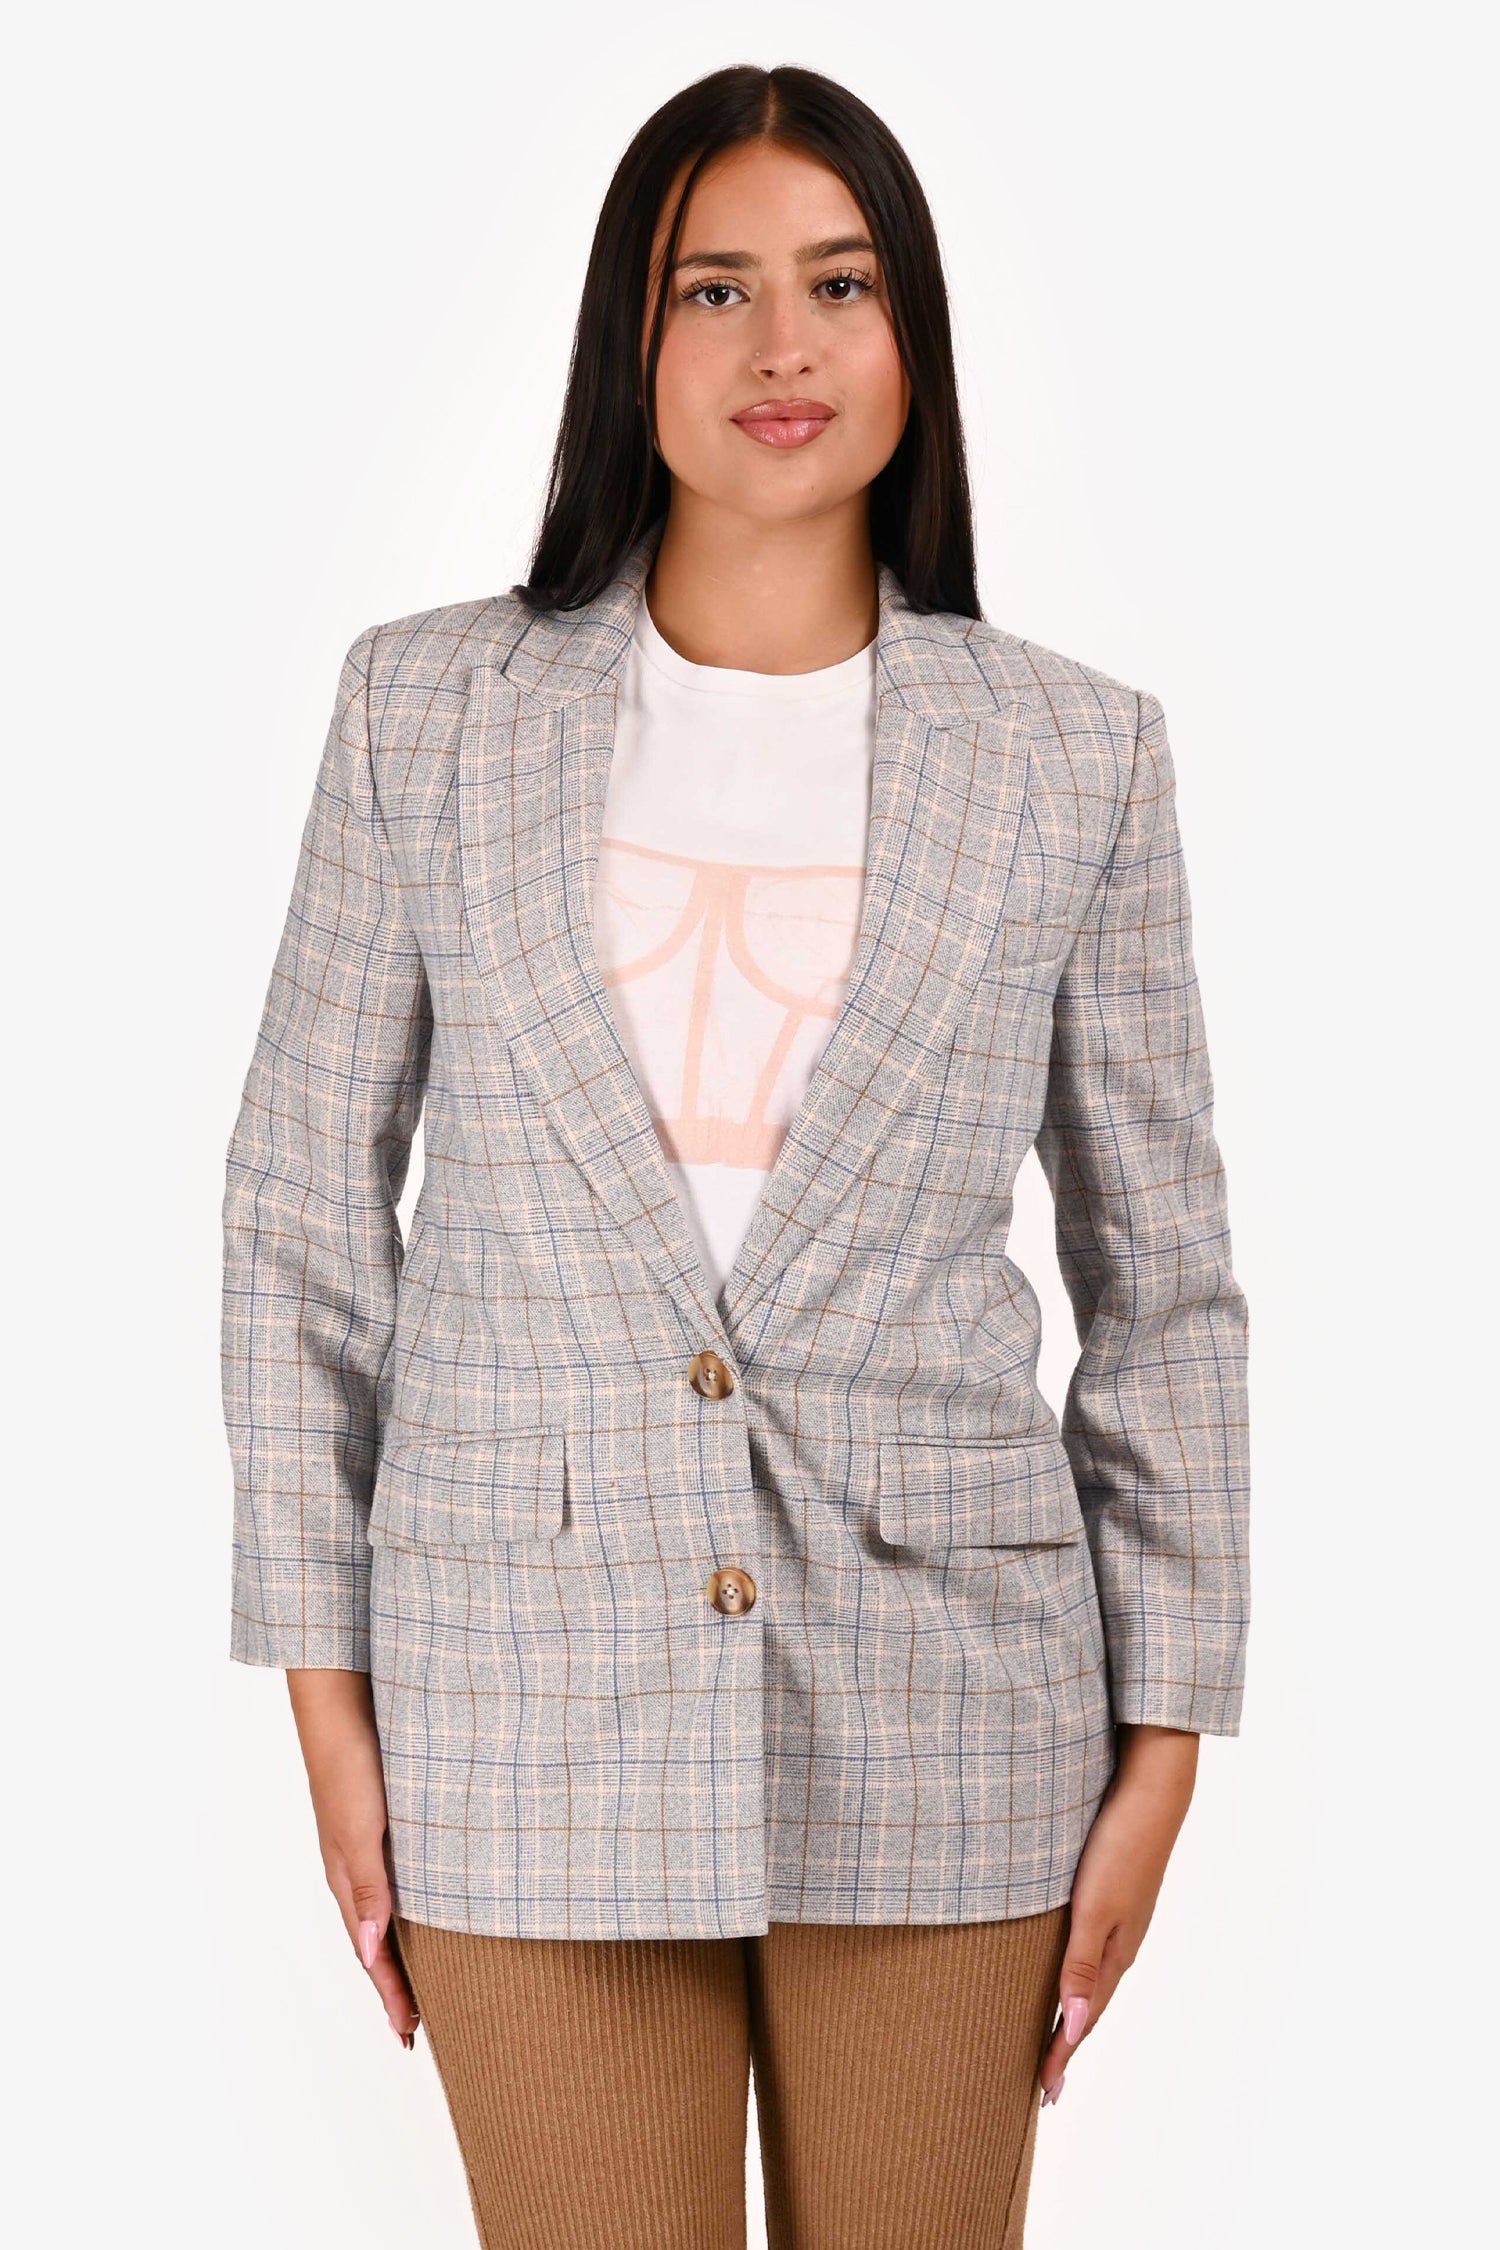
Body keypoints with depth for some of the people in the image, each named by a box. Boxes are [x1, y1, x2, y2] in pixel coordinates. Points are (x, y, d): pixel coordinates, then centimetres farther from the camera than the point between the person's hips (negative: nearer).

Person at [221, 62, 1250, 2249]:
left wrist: (1163, 1741, 1)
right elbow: (302, 1209, 4)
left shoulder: (1074, 752, 0)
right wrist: (329, 1698, 1)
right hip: (537, 1704, 0)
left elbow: (1164, 1284, 5)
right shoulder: (430, 705, 0)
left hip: (941, 1703, 1)